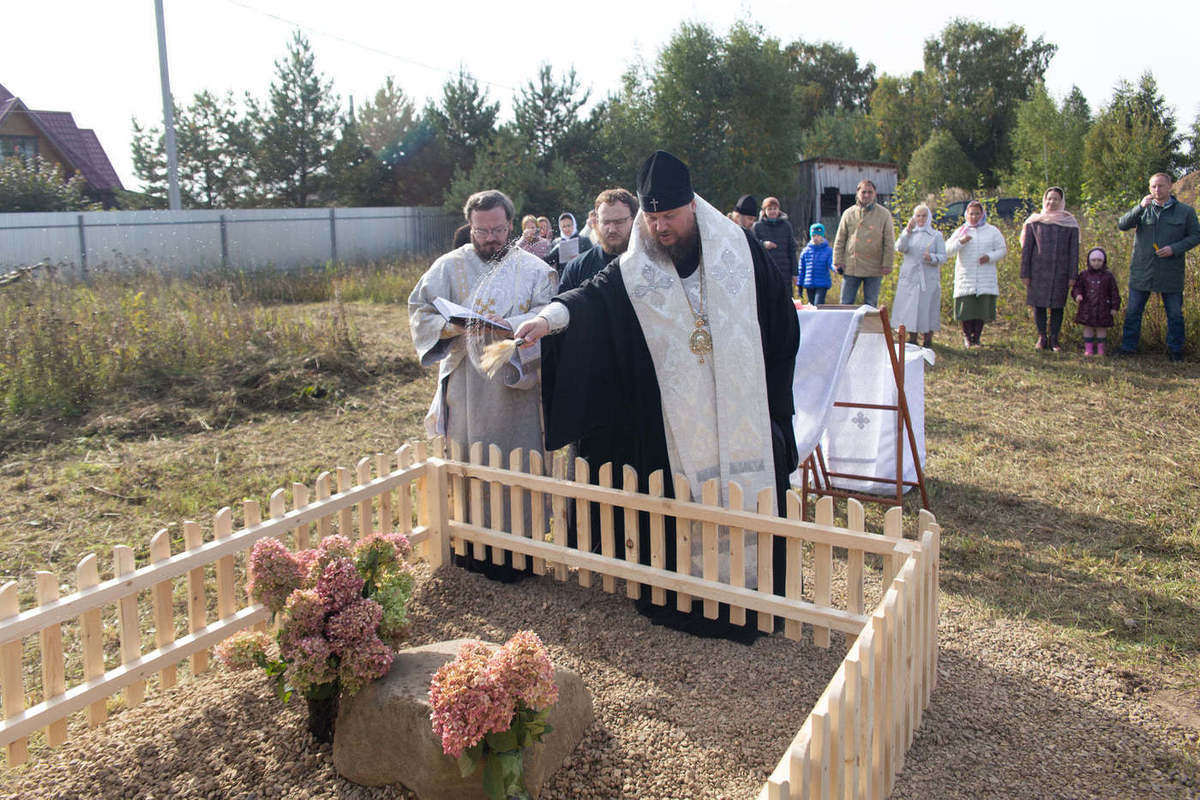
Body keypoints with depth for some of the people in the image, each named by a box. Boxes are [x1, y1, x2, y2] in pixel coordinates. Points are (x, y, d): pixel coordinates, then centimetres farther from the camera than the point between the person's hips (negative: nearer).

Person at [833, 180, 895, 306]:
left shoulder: (884, 214, 3)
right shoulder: (848, 213, 6)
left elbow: (889, 242, 2)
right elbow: (839, 241, 8)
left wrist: (887, 264, -3)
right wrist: (838, 261, 1)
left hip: (874, 269, -1)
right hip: (850, 267, 1)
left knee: (871, 306, 7)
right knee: (846, 304, 3)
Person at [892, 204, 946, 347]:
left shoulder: (936, 236, 8)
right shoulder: (908, 234, 12)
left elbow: (943, 257, 1)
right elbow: (900, 248, -7)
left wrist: (932, 257, -21)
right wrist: (907, 231, -20)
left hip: (929, 279, -1)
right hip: (910, 277, 1)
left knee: (928, 307, -3)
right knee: (910, 308, 1)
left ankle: (928, 340, 6)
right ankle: (912, 339, 11)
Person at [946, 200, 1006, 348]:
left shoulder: (992, 231, 9)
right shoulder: (961, 231, 8)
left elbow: (1002, 249, 11)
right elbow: (947, 251, 2)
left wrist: (990, 257, -9)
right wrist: (960, 242, -15)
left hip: (985, 279, 1)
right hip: (965, 278, -1)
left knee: (982, 309, 0)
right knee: (966, 310, -4)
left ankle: (976, 338, 12)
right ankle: (967, 337, 12)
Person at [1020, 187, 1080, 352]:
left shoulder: (1070, 223, 6)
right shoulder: (1034, 221, 5)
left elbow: (1074, 251, 4)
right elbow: (1026, 249, 4)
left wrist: (1073, 275, -2)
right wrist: (1025, 273, -2)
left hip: (1060, 272, 0)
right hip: (1038, 269, 0)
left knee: (1057, 305, 2)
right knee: (1038, 304, 1)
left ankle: (1054, 339, 10)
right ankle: (1042, 337, 12)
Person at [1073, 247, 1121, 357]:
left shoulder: (1108, 276, 1)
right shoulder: (1084, 275, 2)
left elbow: (1114, 292, 4)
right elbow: (1077, 287, 5)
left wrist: (1114, 307, 0)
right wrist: (1078, 295, -17)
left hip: (1102, 308, -1)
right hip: (1087, 307, 1)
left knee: (1102, 328, 5)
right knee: (1088, 327, 5)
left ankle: (1100, 349, 15)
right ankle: (1088, 349, 13)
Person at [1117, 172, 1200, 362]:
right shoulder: (1143, 210, 6)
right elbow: (1122, 225, -7)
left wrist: (1175, 248, -12)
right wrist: (1140, 207, -20)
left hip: (1171, 274, -1)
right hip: (1141, 272, 1)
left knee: (1175, 314, 6)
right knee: (1133, 311, 5)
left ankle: (1175, 350, 18)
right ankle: (1128, 348, 13)